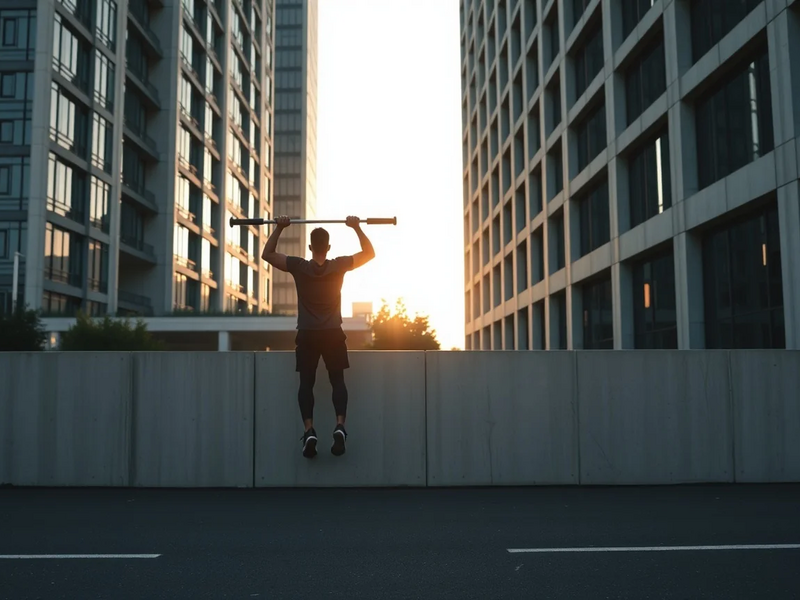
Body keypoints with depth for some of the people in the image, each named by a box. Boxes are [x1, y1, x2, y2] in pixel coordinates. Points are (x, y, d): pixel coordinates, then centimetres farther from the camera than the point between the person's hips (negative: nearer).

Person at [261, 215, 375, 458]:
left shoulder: (298, 267, -6)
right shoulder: (339, 266, -5)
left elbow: (267, 254, 6)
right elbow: (369, 253, 8)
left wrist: (279, 228, 5)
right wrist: (357, 228, 7)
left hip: (307, 335, 0)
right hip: (333, 334, 0)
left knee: (306, 383, 4)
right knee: (337, 380, 6)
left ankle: (309, 431, -10)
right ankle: (340, 427, -13)